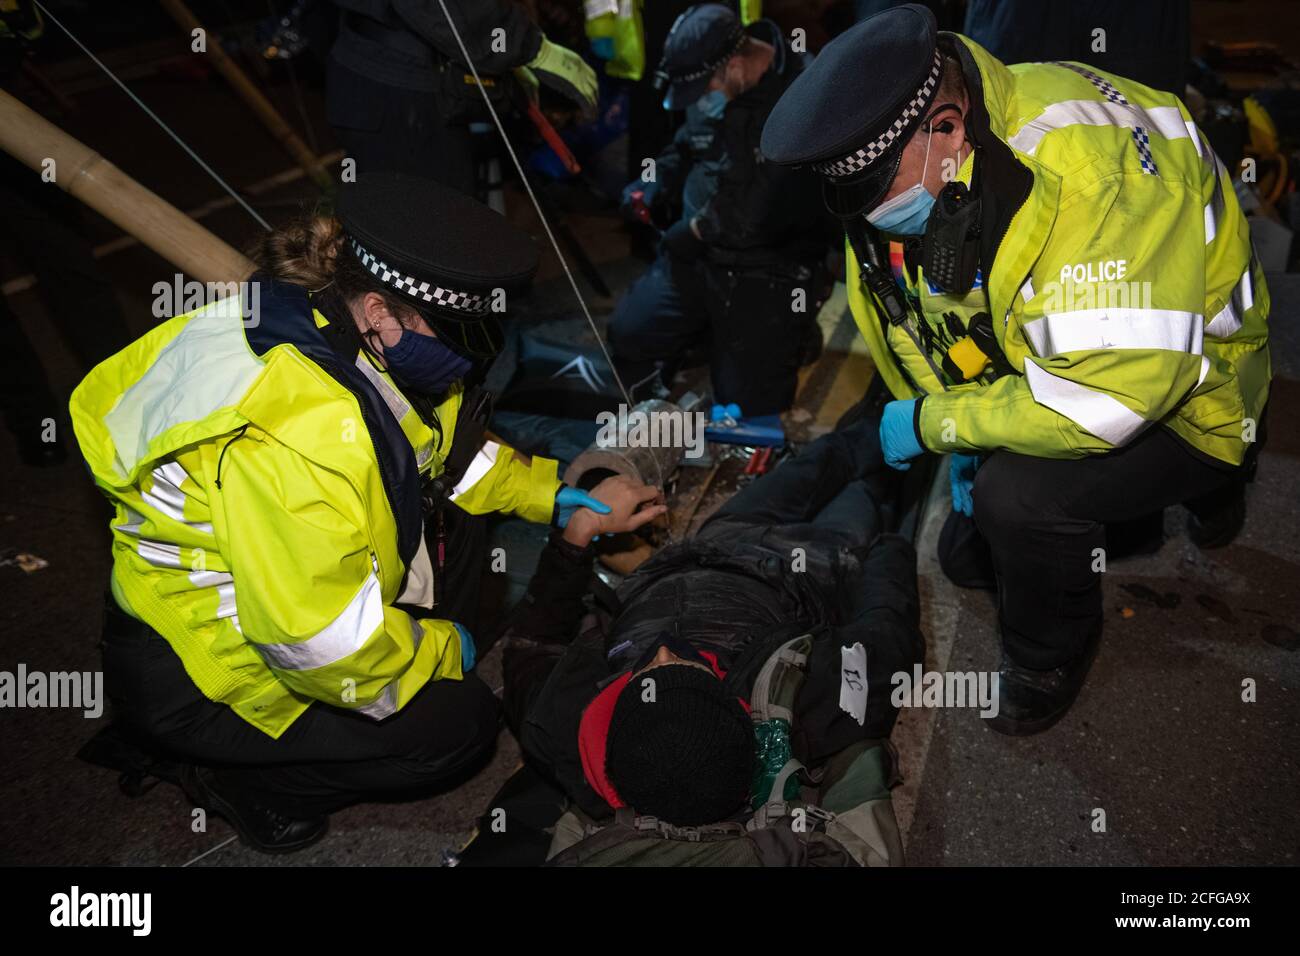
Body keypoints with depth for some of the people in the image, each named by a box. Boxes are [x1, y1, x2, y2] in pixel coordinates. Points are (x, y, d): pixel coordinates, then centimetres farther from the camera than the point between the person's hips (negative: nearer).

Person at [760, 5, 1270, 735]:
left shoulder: (1088, 178, -38)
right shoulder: (935, 163, -12)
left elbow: (1107, 398, -40)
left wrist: (933, 422, -28)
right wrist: (965, 437, 0)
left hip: (1176, 390, -8)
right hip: (1036, 365, 8)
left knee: (1018, 495, -33)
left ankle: (1051, 656, 2)